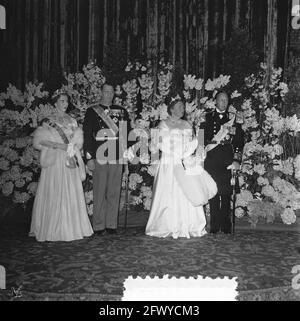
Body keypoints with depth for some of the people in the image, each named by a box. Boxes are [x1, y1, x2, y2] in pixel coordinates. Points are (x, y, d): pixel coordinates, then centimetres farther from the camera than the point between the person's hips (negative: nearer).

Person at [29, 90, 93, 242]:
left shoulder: (72, 121, 14)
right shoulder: (48, 121, 1)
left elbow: (78, 141, 12)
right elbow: (39, 140, -6)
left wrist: (72, 148, -8)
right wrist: (58, 145, -15)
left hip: (70, 162, 4)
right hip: (55, 162, -4)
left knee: (72, 194, 3)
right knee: (55, 195, -4)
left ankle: (72, 228, 11)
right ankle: (54, 230, 4)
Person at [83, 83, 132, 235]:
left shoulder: (121, 111, 14)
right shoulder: (92, 111, 5)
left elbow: (127, 133, 16)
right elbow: (87, 135, 1)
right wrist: (89, 158, -7)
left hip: (117, 158, 3)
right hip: (99, 158, -3)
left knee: (114, 193, 5)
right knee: (99, 192, 0)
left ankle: (112, 224, 13)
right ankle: (99, 226, 8)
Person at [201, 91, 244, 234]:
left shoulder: (233, 119, 13)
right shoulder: (207, 118, 13)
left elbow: (239, 141, 9)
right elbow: (202, 138, 8)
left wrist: (237, 159, 0)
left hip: (227, 160, 0)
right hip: (211, 159, 0)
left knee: (226, 193, -4)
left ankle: (225, 226, 3)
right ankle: (215, 226, 5)